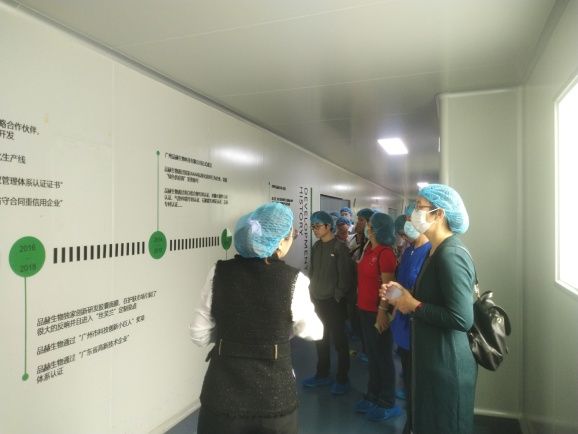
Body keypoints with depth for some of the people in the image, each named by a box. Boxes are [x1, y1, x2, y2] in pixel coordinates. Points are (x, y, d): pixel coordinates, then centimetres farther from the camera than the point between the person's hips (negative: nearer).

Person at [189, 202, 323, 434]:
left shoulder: (219, 272, -10)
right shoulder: (293, 280, -15)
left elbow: (199, 334, -2)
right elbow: (313, 332, 1)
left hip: (223, 391, 2)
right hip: (274, 395, -1)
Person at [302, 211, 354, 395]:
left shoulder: (339, 247, -11)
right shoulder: (315, 247, 9)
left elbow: (345, 275, -13)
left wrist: (338, 297, -13)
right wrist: (312, 291, 8)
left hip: (334, 302, -6)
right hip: (317, 301, 7)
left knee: (339, 340, 5)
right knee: (320, 339, 15)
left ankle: (342, 378, 19)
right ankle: (322, 374, 30)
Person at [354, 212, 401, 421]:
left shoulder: (385, 253, -16)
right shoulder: (368, 250, 8)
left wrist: (382, 312, -19)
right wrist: (361, 304, 14)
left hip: (378, 312, -8)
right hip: (365, 309, 8)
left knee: (383, 357, 6)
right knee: (372, 355, 19)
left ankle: (387, 404, 21)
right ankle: (373, 396, 33)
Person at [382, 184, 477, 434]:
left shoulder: (451, 255, -23)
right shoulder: (437, 251, 9)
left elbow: (462, 319, -30)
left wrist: (414, 306, -20)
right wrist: (403, 294, 3)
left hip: (447, 365, -10)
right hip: (432, 359, 10)